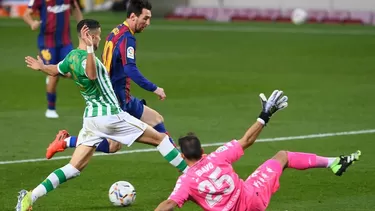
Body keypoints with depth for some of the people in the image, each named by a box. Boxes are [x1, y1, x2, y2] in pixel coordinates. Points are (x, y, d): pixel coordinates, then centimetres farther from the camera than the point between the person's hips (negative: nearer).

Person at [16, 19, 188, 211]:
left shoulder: (71, 56, 6)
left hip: (91, 118, 8)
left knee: (74, 168, 4)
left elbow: (55, 70, 28)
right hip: (110, 115, -8)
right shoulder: (87, 58, -19)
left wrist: (41, 67, 49)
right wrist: (90, 48, -53)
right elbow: (92, 75, -44)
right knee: (160, 138, 5)